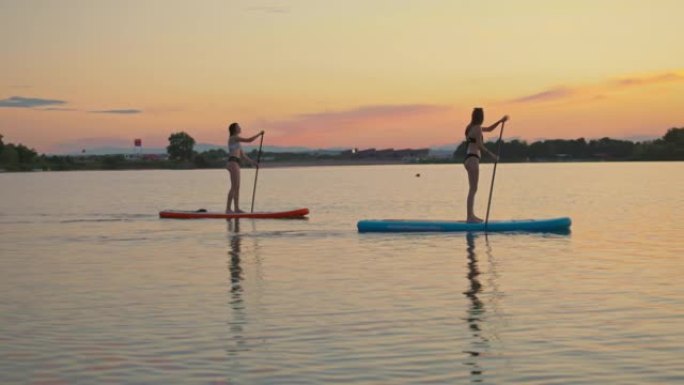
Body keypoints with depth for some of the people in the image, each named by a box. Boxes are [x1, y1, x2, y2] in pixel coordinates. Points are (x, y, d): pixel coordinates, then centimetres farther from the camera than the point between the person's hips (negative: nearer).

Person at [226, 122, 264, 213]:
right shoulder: (234, 138, -7)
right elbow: (249, 140, -13)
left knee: (236, 187, 8)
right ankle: (228, 208, -13)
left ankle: (237, 209, 8)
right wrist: (259, 134, -2)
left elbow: (242, 154, 23)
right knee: (234, 187, -12)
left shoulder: (236, 140, 22)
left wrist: (252, 161, 19)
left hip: (235, 164, 10)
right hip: (233, 163, -10)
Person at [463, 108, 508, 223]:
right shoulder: (477, 128, -9)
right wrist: (491, 154, -12)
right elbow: (480, 145, -15)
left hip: (469, 159, 10)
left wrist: (500, 121, 25)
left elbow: (489, 129, 31)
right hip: (473, 159, -10)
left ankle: (471, 215, 20)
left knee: (472, 189, 15)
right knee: (473, 189, -10)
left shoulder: (472, 128, 19)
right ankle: (470, 217, -12)